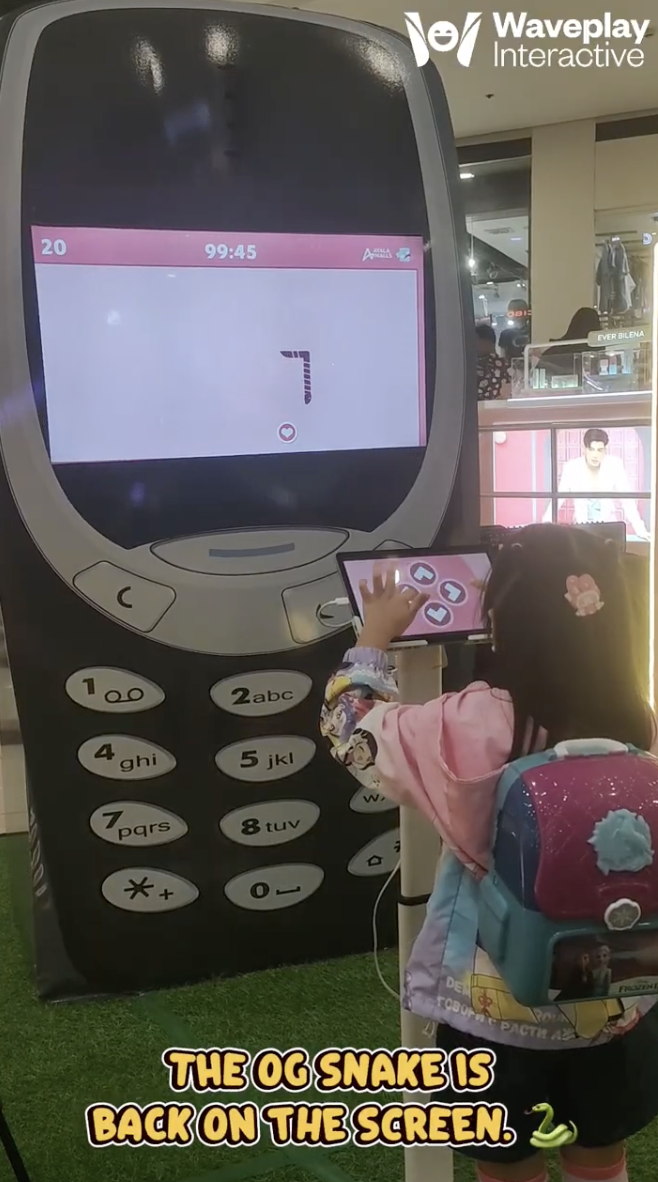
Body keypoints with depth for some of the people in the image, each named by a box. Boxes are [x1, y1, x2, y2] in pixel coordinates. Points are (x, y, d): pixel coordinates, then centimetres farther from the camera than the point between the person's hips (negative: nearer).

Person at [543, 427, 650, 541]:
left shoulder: (615, 465, -10)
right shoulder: (571, 467, -10)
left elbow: (627, 500, -7)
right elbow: (557, 500, -3)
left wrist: (640, 531, -15)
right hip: (581, 529, 0)